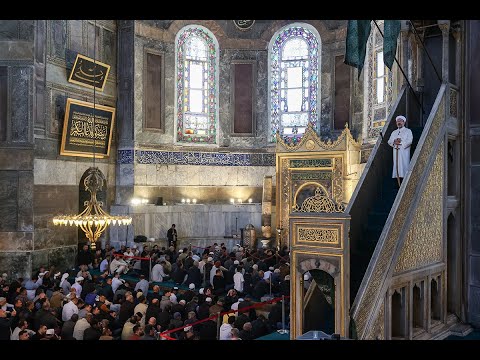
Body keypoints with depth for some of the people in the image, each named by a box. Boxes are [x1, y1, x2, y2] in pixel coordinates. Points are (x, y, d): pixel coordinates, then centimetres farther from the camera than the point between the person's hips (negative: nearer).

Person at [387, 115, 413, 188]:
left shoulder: (408, 131, 10)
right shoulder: (394, 132, 24)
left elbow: (409, 141, -5)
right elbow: (389, 141, 12)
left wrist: (400, 143, -11)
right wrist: (394, 142, -8)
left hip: (404, 153, -4)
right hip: (396, 152, 4)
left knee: (404, 166, -12)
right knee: (396, 166, -4)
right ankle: (397, 184, -6)